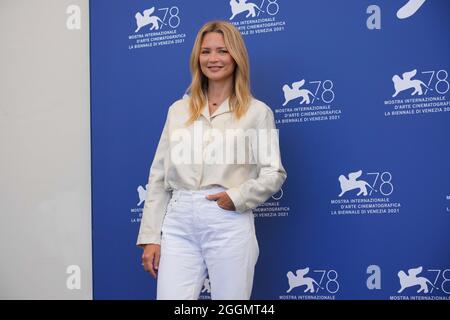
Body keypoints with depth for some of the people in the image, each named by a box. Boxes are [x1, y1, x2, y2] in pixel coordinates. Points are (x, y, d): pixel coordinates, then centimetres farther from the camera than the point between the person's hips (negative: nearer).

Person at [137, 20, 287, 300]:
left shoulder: (257, 112, 5)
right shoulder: (178, 110, 14)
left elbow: (274, 173, 2)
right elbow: (159, 176, 12)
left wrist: (237, 197, -15)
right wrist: (150, 237, 6)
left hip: (229, 223, -2)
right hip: (179, 223, 2)